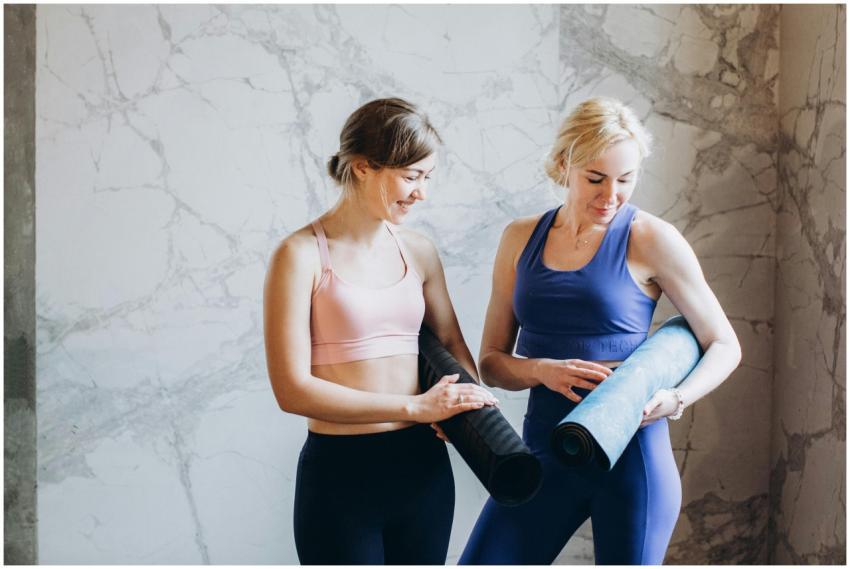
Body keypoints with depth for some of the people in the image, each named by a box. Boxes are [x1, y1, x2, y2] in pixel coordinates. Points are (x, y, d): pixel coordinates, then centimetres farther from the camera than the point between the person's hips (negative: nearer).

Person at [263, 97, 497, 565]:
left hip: (422, 465, 5)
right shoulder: (302, 255, -10)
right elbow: (292, 388, -15)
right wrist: (414, 407, -18)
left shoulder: (418, 252, 5)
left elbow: (450, 341, 16)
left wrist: (473, 404, -6)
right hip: (341, 473, -5)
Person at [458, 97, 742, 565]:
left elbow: (724, 346, 1)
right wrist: (543, 370, -14)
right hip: (545, 451, 3)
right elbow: (491, 361, 7)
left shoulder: (650, 239, -5)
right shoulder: (521, 239, 5)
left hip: (631, 453, -3)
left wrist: (675, 400, -18)